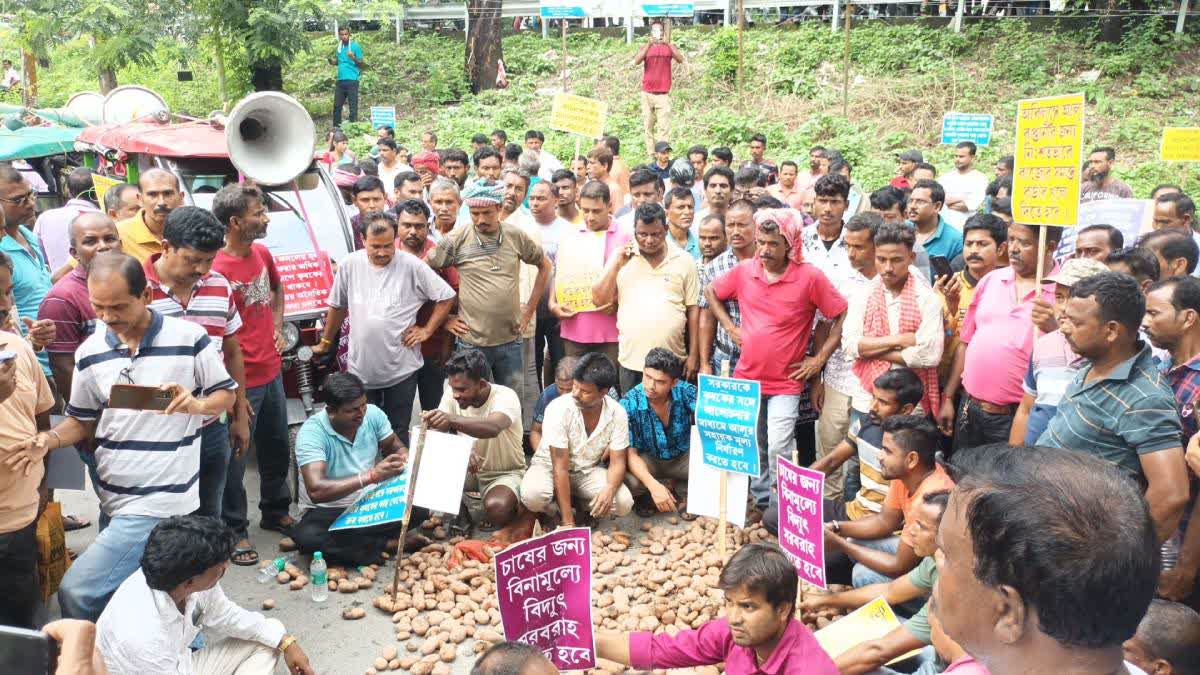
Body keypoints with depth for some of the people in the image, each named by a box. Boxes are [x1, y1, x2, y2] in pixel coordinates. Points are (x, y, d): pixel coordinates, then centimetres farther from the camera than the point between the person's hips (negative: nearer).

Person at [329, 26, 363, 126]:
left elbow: (361, 63, -6)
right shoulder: (339, 46, 13)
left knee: (353, 106, -5)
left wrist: (353, 58, -24)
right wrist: (332, 61, 3)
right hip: (340, 80, 6)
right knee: (337, 105, 9)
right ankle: (336, 128, 17)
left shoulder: (355, 46, -4)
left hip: (352, 80, -6)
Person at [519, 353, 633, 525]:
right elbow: (560, 467, -27)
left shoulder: (617, 413, -18)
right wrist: (568, 522, -29)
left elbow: (617, 462, -12)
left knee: (624, 503, -24)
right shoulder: (559, 409, -27)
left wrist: (609, 489, -37)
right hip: (550, 467, -2)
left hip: (588, 471, 2)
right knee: (532, 495, -35)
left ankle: (584, 508, 7)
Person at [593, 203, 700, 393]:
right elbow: (599, 300, 1)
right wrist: (617, 264, -9)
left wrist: (694, 355, 1)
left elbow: (693, 308, 4)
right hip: (631, 361, 1)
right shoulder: (621, 258, 4)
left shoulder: (684, 261, 2)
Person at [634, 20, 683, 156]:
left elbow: (680, 60, -12)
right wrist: (649, 44, -22)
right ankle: (650, 153, 6)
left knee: (663, 126, -10)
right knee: (648, 125, 2)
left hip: (663, 94, -1)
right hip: (647, 93, 1)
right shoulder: (645, 47, 7)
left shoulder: (669, 47, 5)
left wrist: (667, 44, -24)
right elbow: (636, 61, -11)